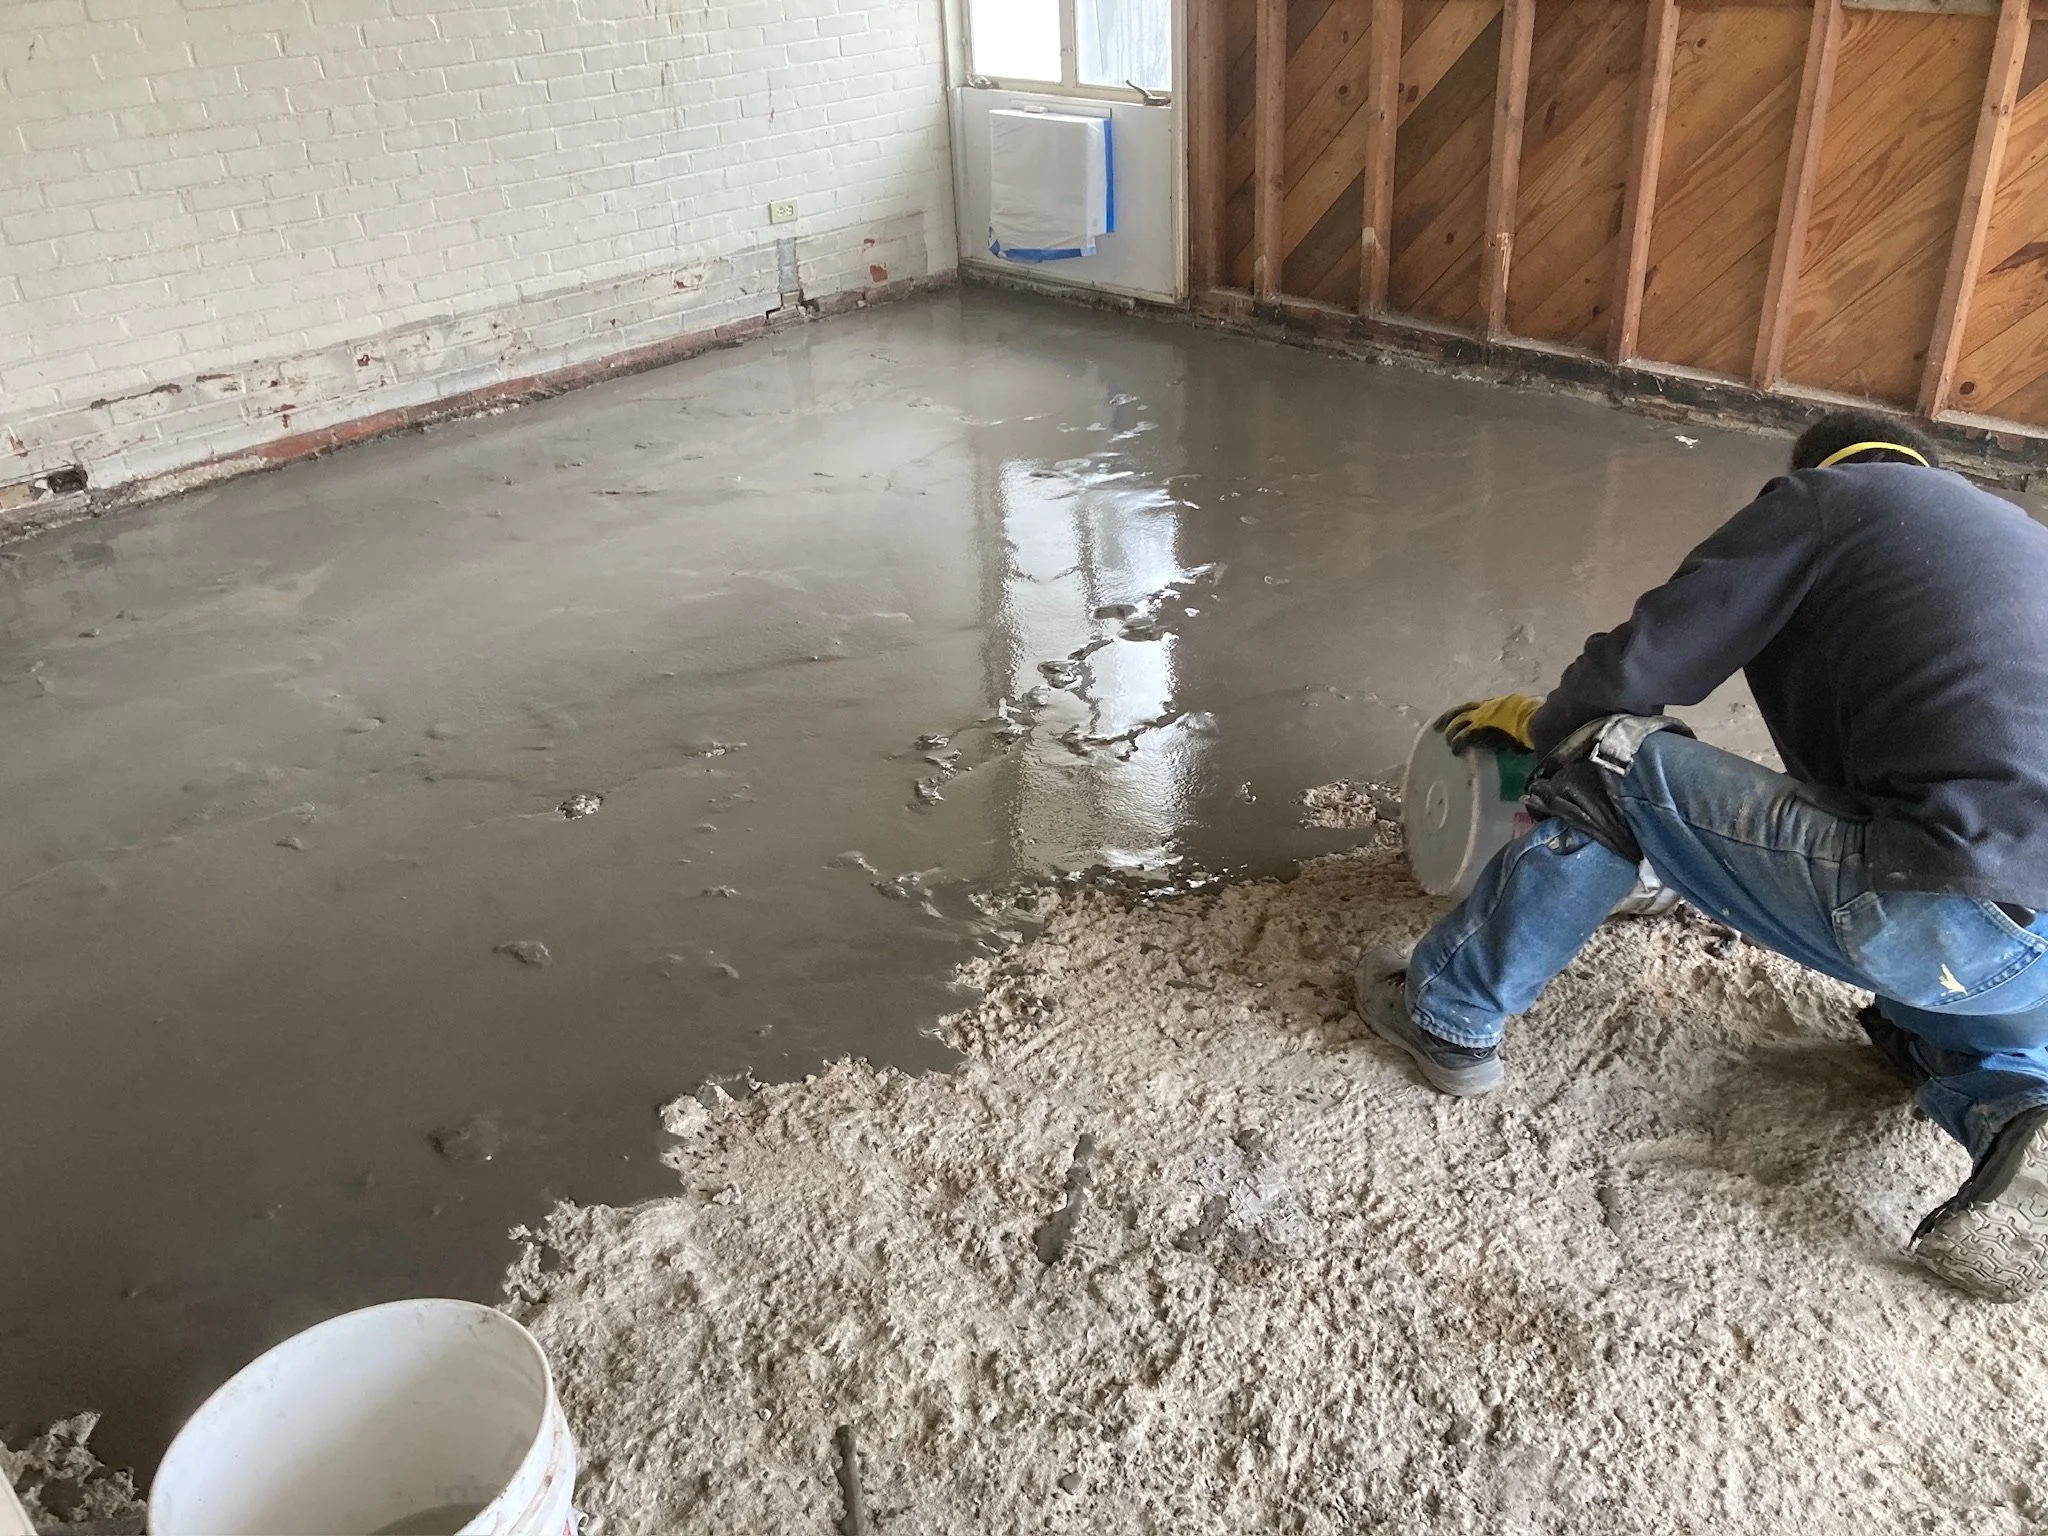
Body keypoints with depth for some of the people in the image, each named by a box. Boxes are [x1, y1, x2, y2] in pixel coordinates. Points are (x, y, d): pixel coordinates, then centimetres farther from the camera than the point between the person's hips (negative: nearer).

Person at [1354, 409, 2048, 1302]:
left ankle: (1448, 1017, 14)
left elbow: (1638, 667, 2)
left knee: (1616, 762, 4)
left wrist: (1546, 723, 24)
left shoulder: (1824, 494, 8)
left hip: (1949, 917, -7)